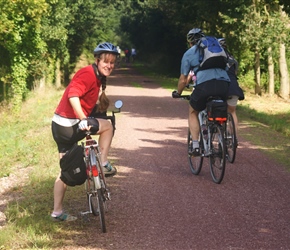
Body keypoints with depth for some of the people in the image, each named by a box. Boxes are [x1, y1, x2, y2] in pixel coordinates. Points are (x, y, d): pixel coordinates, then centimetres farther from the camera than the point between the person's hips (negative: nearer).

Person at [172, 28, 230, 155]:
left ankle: (195, 146, 11)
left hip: (204, 85, -3)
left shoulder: (189, 53, 19)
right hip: (224, 85, 3)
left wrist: (178, 93, 37)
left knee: (193, 113, 22)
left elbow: (183, 80, 19)